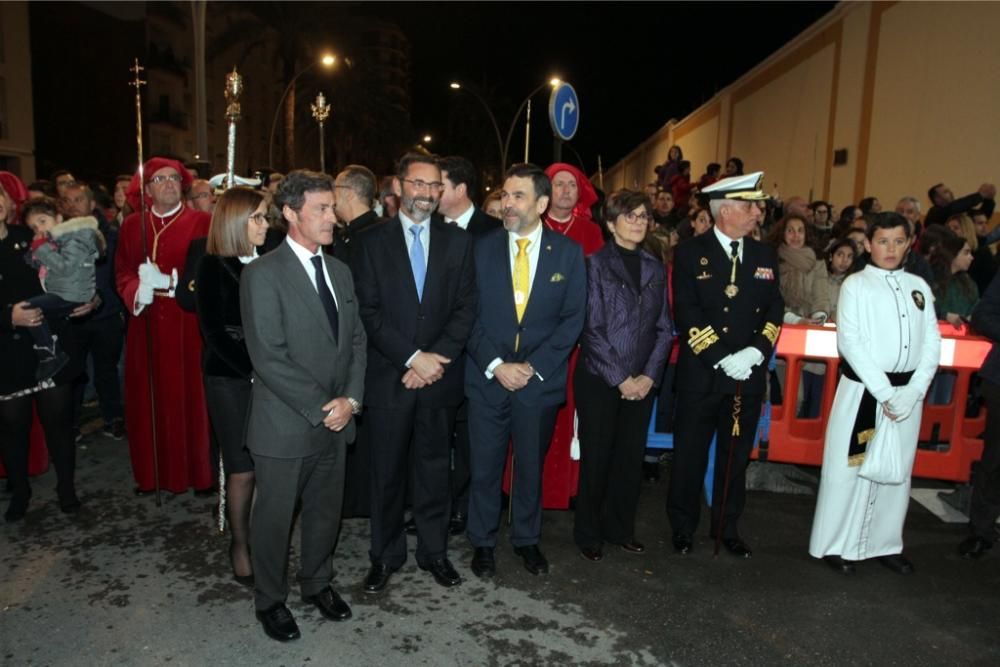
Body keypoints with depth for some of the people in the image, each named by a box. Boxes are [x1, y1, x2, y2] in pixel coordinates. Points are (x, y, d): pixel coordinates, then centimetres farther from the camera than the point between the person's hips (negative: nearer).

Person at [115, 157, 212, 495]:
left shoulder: (201, 222, 0)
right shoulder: (132, 225, 12)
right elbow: (122, 271, 9)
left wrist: (169, 283, -17)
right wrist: (137, 292, -11)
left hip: (187, 324, -3)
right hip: (146, 326, 4)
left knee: (190, 398, 0)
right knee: (149, 400, 6)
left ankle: (198, 473, 11)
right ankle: (151, 473, 19)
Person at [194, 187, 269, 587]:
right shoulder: (214, 267, -4)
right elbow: (215, 332, -8)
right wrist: (255, 371, -14)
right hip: (230, 379, -3)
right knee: (242, 469, 3)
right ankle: (239, 547, 21)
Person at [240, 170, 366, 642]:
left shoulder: (340, 271, 8)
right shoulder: (263, 274, -13)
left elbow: (356, 339, 9)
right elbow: (268, 358, -18)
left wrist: (351, 399, -4)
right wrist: (320, 407, -16)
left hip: (336, 420, 6)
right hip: (285, 424, -5)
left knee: (326, 511, 19)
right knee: (274, 517, 12)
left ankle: (317, 583, 42)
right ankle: (270, 600, 35)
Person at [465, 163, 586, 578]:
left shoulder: (568, 253, -1)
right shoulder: (483, 248, 0)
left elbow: (573, 318, -3)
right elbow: (470, 314, -1)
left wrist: (533, 366, -11)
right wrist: (495, 364, -12)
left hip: (540, 380, 0)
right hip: (487, 376, 0)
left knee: (531, 465, 13)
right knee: (485, 466, 9)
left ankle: (527, 539, 34)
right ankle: (482, 542, 29)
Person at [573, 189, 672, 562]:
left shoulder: (655, 268, 10)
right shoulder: (596, 264, -5)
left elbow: (664, 328, 9)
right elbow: (592, 329, -10)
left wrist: (649, 375, -3)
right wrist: (620, 378, -12)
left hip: (641, 382, 4)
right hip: (599, 379, -4)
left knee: (631, 457, 11)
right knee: (596, 457, 5)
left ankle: (620, 529, 29)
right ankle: (588, 533, 22)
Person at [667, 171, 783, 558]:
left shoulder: (765, 256, 10)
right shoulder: (691, 253, -4)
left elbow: (775, 311, 7)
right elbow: (686, 316, -11)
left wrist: (756, 352, -10)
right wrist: (722, 358, -16)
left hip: (749, 375, 4)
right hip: (701, 373, -4)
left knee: (736, 455, 13)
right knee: (690, 454, 7)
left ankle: (727, 527, 28)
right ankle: (683, 527, 23)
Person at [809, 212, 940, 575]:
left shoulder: (918, 286, 10)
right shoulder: (856, 285, -2)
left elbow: (932, 342, 5)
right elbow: (849, 342, -10)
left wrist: (913, 391, -8)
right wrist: (883, 392, -15)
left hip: (908, 392, 4)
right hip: (863, 389, -4)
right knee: (849, 468, 2)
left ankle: (886, 543, 26)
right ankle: (837, 545, 14)